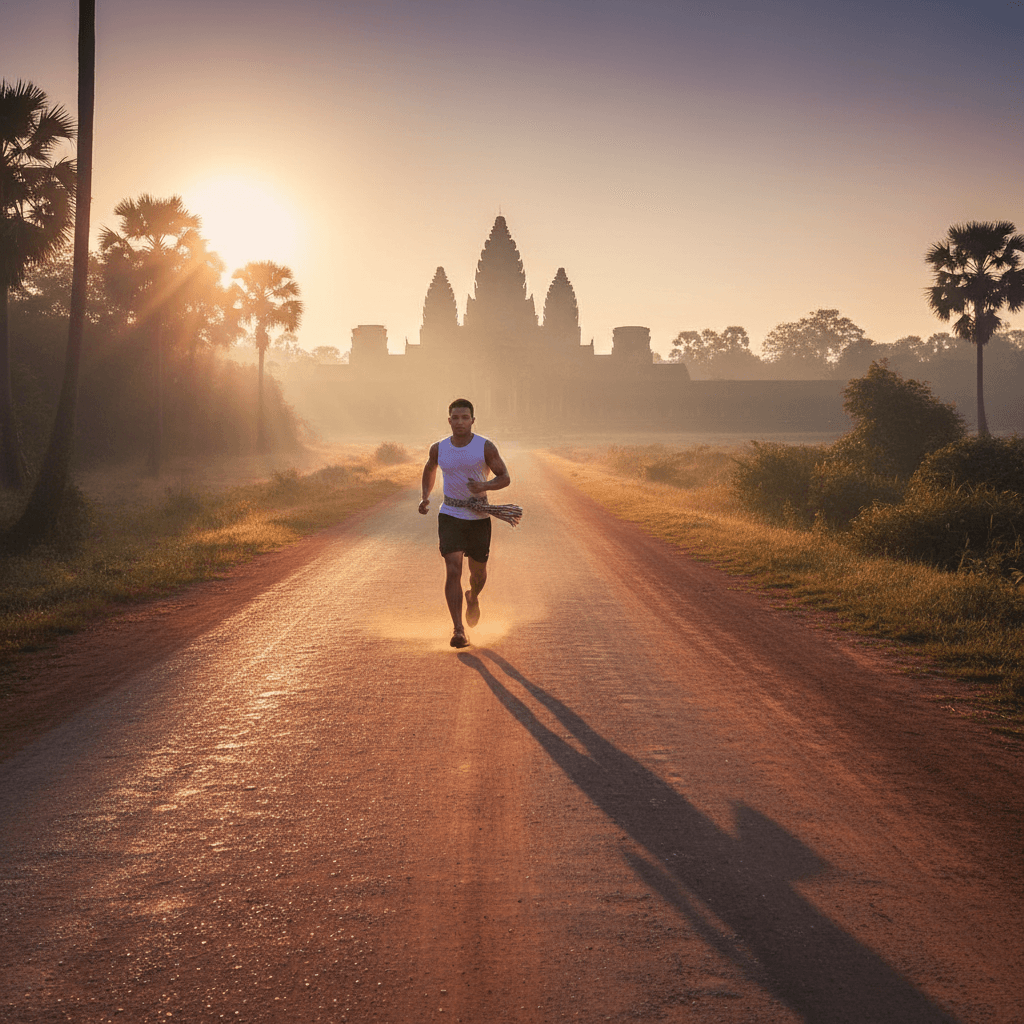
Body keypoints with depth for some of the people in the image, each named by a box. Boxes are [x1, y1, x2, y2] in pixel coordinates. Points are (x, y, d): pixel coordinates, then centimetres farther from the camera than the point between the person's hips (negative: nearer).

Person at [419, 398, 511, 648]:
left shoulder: (485, 447, -7)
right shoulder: (439, 448, 1)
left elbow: (505, 477, -5)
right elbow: (429, 469, 22)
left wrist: (485, 485, -25)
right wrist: (425, 496, 8)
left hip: (479, 517, 0)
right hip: (450, 515, 0)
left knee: (478, 571, 14)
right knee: (453, 570, -16)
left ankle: (473, 597, 51)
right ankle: (458, 630, -19)